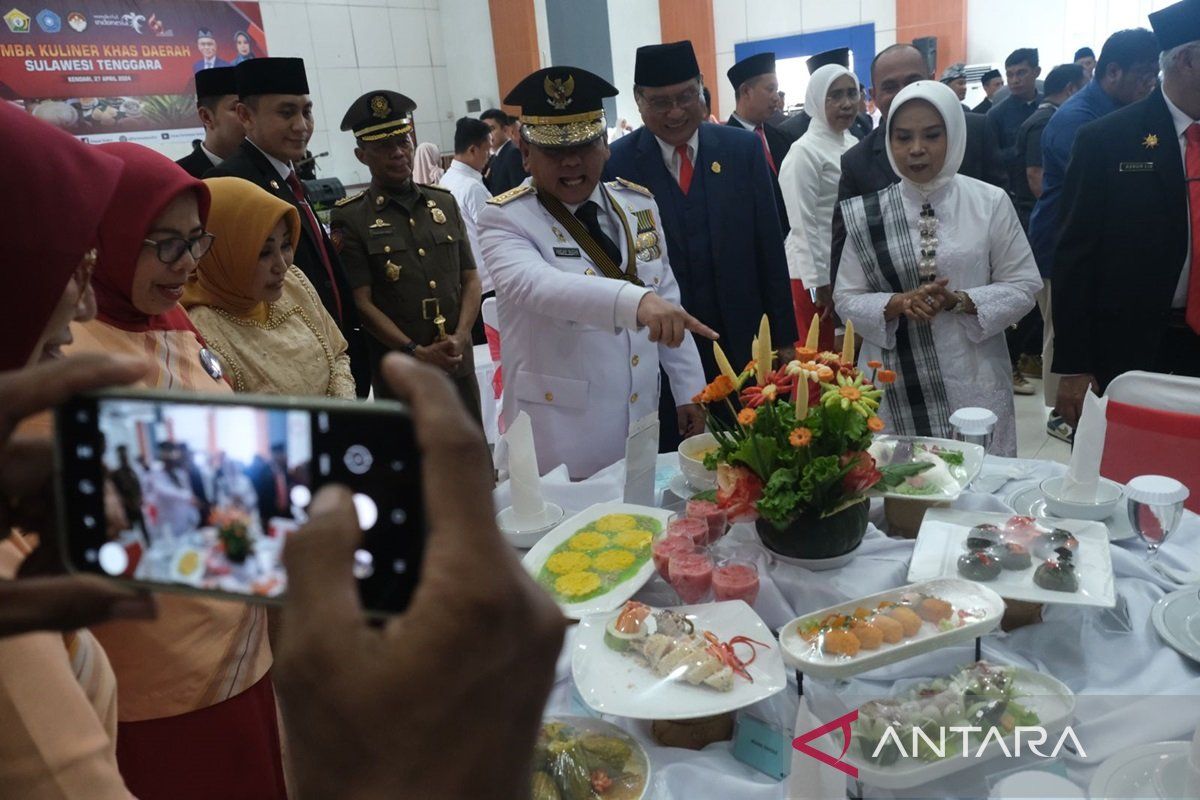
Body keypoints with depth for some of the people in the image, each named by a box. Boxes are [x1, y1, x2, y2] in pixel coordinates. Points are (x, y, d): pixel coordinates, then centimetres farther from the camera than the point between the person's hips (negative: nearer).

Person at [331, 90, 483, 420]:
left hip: (460, 364, 4)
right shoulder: (350, 218, -4)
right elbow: (362, 303, -8)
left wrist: (460, 337, -8)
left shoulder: (445, 202, 8)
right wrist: (417, 352, -16)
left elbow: (471, 279, 8)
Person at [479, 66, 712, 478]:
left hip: (644, 422, 5)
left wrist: (689, 390, 7)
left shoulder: (639, 203, 5)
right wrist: (635, 300, -47)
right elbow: (535, 285, -32)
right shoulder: (505, 219, -12)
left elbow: (667, 297, 10)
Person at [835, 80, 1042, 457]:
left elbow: (1023, 287, 2)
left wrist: (958, 301, -14)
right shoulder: (867, 214, 1)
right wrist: (898, 304, -16)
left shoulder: (990, 202, 0)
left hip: (974, 384, 0)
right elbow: (847, 298, 2)